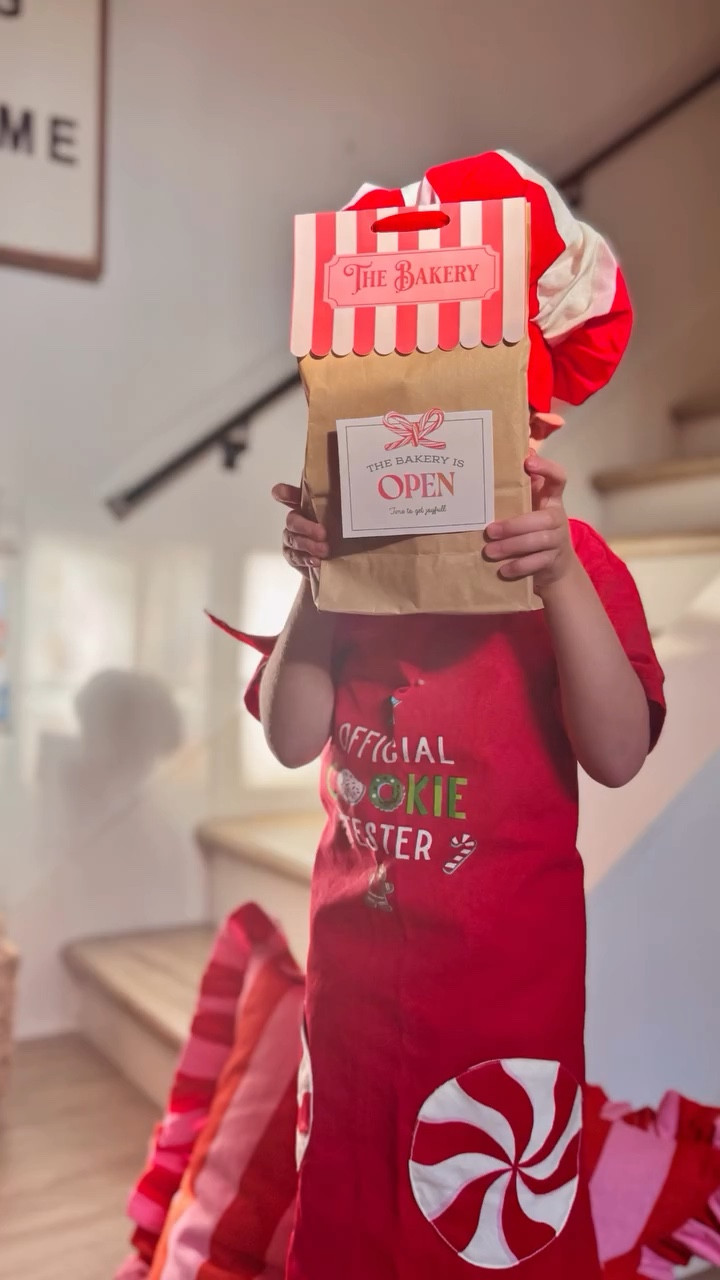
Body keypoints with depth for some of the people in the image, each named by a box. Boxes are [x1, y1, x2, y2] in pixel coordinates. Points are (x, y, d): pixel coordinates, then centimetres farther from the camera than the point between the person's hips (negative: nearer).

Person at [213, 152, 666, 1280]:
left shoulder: (572, 562, -8)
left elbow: (618, 756, -20)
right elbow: (292, 741, -7)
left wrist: (560, 570, -30)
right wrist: (317, 581, -19)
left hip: (510, 956, -3)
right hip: (357, 940, 4)